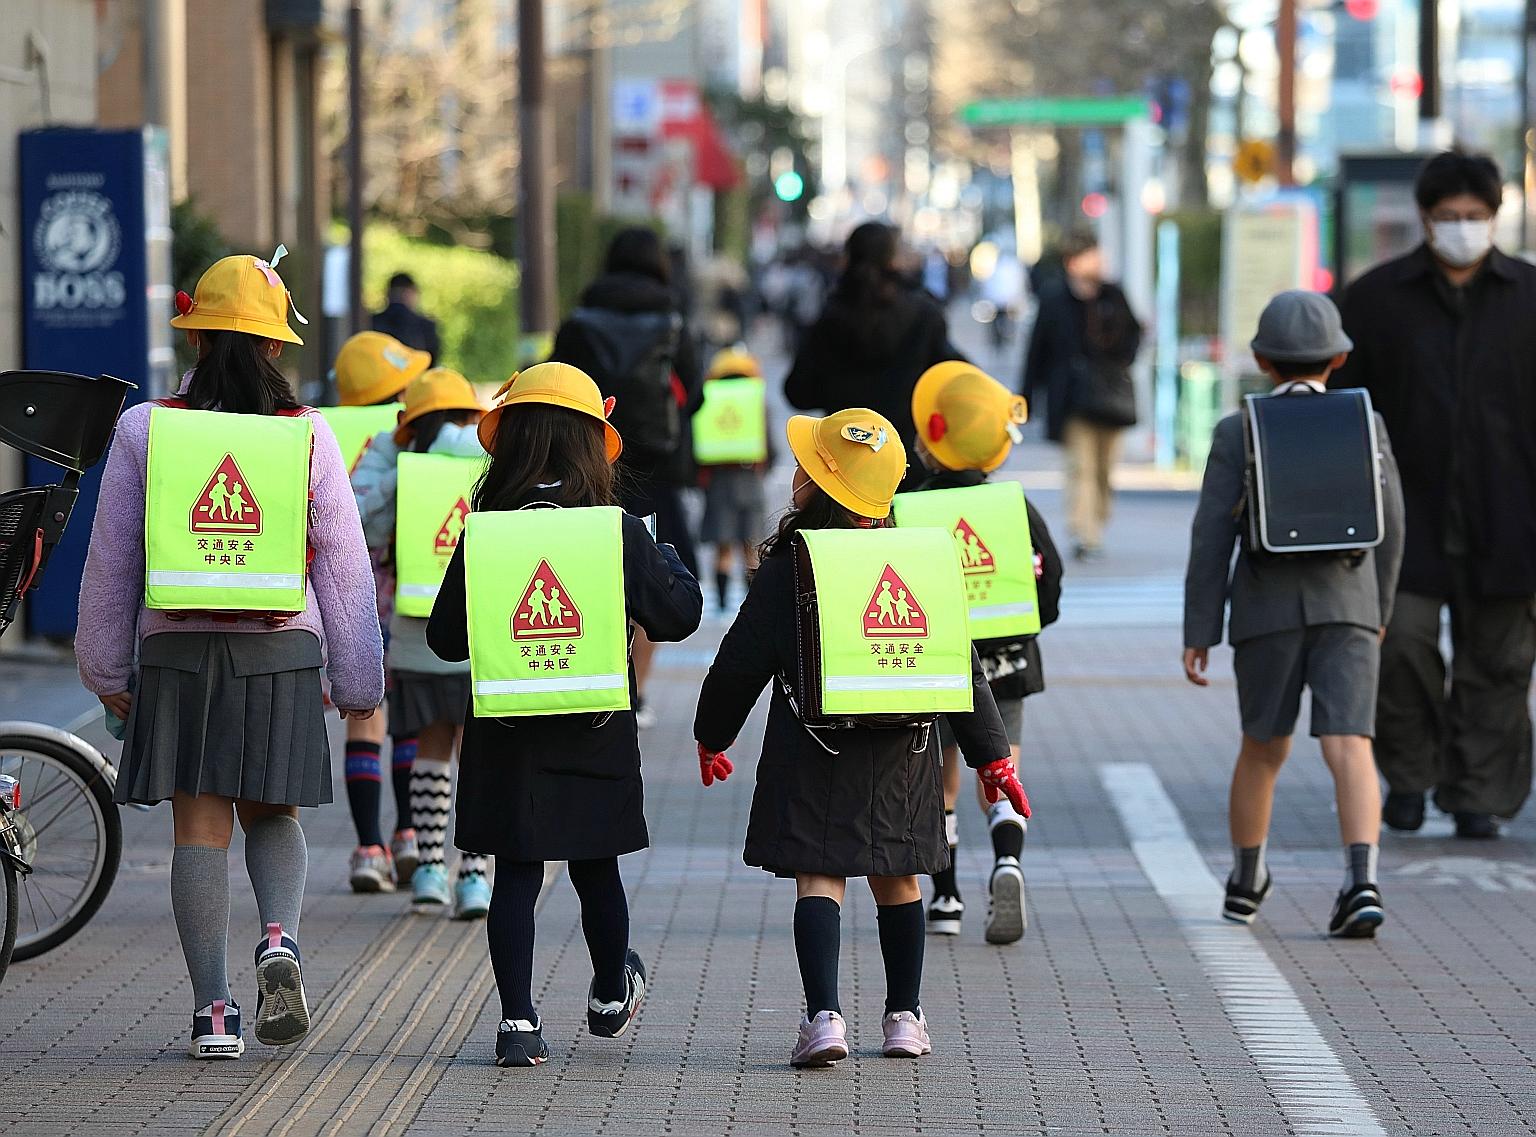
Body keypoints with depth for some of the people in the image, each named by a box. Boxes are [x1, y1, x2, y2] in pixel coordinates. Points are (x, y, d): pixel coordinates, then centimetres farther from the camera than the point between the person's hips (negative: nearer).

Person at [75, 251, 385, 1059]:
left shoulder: (144, 429, -1)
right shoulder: (307, 435, 0)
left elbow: (110, 559, 4)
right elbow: (345, 565, 3)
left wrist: (106, 669, 14)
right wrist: (359, 680, 11)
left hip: (176, 651, -1)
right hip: (282, 654, 1)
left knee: (200, 826, 3)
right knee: (272, 814, 15)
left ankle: (214, 1011, 0)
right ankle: (280, 939, -12)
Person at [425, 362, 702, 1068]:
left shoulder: (484, 534, -8)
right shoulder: (618, 532, -9)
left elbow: (446, 638, -3)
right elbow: (679, 614, 0)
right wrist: (667, 559, 19)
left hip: (508, 737, 0)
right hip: (598, 737, 1)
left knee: (516, 875, 3)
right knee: (596, 869, 17)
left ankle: (518, 1021, -4)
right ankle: (610, 996, 37)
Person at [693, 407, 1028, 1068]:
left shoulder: (785, 571, -9)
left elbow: (740, 665, -4)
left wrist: (712, 736, 13)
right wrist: (992, 754, 9)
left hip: (812, 752, -4)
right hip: (901, 751, 4)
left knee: (818, 879, -3)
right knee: (897, 882, 15)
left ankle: (824, 1016, -17)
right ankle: (905, 1018, 22)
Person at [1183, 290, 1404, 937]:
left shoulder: (1236, 434, -3)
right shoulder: (1364, 427, 2)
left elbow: (1212, 536, -5)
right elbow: (1390, 530, 7)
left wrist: (1198, 632, -1)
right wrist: (1381, 606, 22)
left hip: (1267, 610, 0)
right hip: (1347, 603, 0)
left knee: (1263, 749, 16)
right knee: (1350, 748, -7)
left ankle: (1246, 882, 30)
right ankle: (1361, 880, -25)